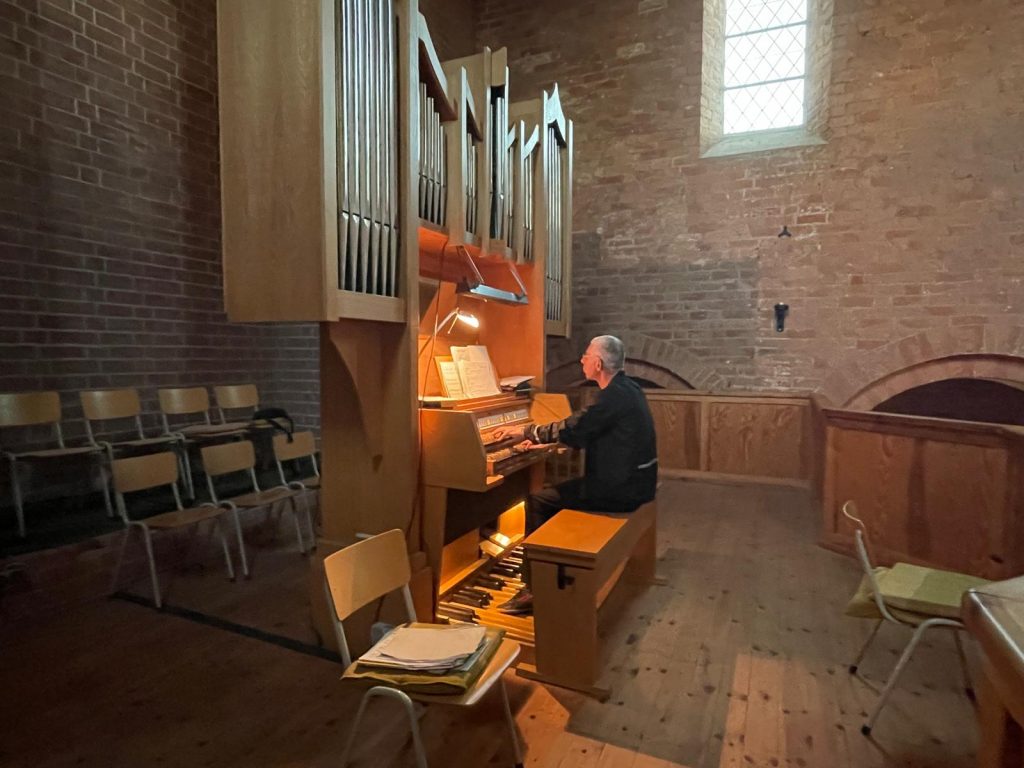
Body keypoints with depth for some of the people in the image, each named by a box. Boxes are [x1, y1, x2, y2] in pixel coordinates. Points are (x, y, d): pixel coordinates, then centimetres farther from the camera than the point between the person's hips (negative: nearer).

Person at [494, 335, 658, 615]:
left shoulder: (615, 395, -20)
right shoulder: (625, 387, 11)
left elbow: (573, 430, -22)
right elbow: (582, 429, 15)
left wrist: (526, 431, -8)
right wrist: (538, 438, 11)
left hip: (621, 488, -10)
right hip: (634, 479, 10)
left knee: (538, 502, -6)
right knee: (553, 493, 19)